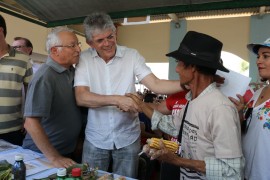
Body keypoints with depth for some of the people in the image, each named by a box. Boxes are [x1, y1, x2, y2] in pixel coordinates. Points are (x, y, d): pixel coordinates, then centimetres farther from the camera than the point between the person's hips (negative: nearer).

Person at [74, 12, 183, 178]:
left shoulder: (132, 55, -5)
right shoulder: (84, 59, -5)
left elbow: (155, 85, -13)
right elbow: (81, 97, -15)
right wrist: (117, 99, -25)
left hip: (128, 137, 0)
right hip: (95, 138, 0)